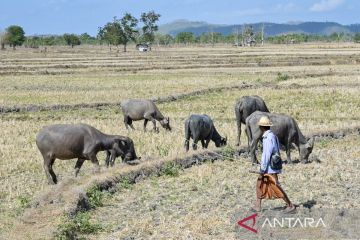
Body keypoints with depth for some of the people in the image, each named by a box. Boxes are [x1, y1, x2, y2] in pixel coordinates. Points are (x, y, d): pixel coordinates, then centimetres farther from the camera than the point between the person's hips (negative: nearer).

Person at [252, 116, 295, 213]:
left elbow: (266, 155, -23)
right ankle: (257, 206, 18)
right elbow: (277, 151, 17)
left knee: (276, 187, -7)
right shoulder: (272, 135, 11)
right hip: (270, 166, 10)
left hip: (270, 167, -10)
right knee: (260, 184, 14)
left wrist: (262, 170, -20)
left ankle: (290, 205, -3)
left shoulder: (268, 138, -20)